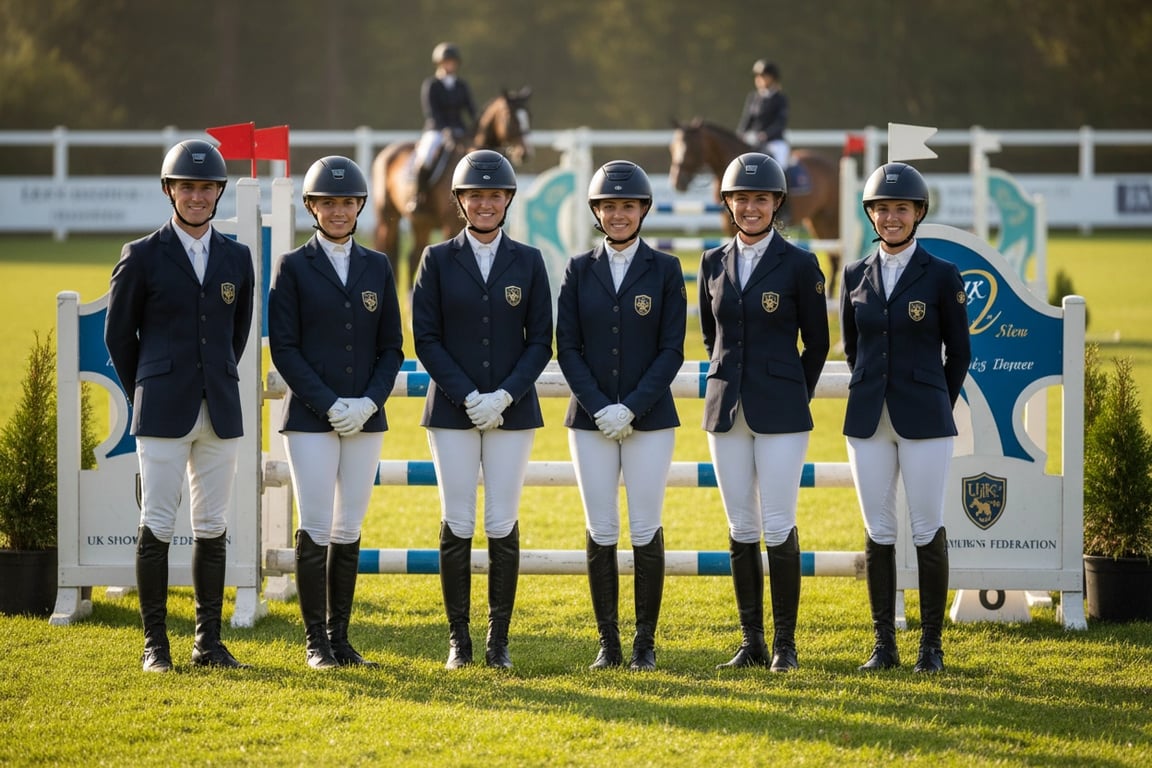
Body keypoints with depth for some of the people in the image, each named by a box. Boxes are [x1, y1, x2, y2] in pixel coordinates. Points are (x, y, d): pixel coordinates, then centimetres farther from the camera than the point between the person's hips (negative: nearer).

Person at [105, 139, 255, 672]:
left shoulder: (237, 259, 10)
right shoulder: (142, 257, -1)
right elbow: (118, 335, 6)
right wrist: (145, 396, 10)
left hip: (220, 410, 3)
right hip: (163, 413, -3)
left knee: (212, 528, 5)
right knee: (157, 525, -3)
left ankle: (208, 642, 11)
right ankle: (155, 644, 2)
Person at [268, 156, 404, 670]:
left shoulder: (377, 267, 10)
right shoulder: (294, 267, 1)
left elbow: (391, 348, 10)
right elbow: (284, 348, -4)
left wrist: (369, 401, -6)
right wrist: (329, 405, -13)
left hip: (365, 417, 3)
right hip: (310, 418, -3)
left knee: (349, 531, 5)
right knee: (316, 530, -6)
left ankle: (340, 637, 11)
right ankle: (315, 642, 1)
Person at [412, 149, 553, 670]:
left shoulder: (528, 262, 6)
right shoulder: (438, 260, 4)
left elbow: (540, 342, 4)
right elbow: (426, 339, 0)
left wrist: (504, 396, -10)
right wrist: (467, 397, -11)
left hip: (512, 410, 0)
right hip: (452, 410, 0)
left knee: (503, 527, -2)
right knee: (457, 525, -1)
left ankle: (499, 640, 5)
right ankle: (458, 639, 6)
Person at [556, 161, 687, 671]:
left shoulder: (664, 270, 2)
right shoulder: (579, 270, 6)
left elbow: (671, 350, -2)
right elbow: (567, 348, 3)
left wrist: (632, 408, -12)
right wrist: (599, 407, -10)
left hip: (649, 418, -1)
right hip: (590, 419, 1)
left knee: (646, 531, -2)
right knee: (600, 532, 1)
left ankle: (645, 644, 4)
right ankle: (608, 643, 7)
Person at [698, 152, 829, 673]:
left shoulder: (799, 264, -3)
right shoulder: (713, 264, 9)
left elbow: (816, 343, 4)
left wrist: (793, 398, 6)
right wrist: (725, 383, 14)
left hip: (780, 412, -4)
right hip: (727, 411, 4)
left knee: (779, 530, -6)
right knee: (741, 530, 6)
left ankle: (785, 643, 2)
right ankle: (752, 643, 12)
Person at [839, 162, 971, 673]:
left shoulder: (942, 276, -2)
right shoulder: (856, 277, 8)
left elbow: (958, 351, 6)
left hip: (924, 420, -3)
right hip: (868, 420, 3)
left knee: (928, 531, -1)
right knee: (878, 533, 4)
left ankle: (931, 645, 6)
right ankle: (884, 645, 9)